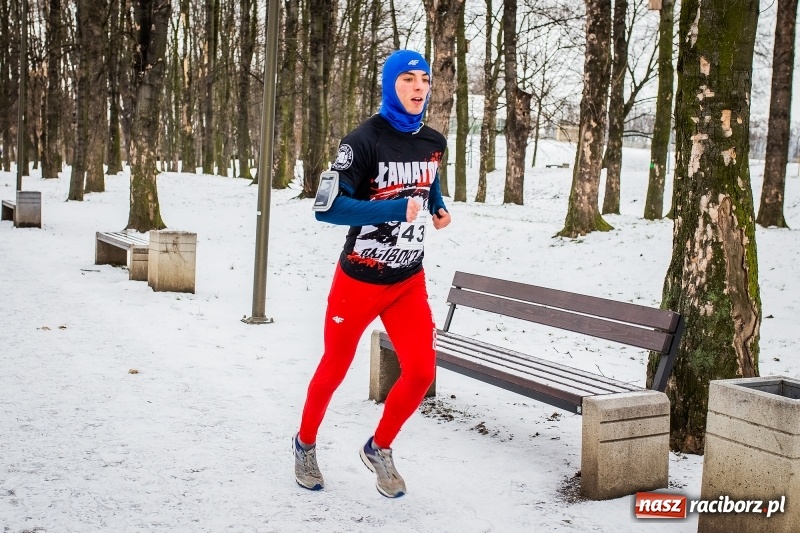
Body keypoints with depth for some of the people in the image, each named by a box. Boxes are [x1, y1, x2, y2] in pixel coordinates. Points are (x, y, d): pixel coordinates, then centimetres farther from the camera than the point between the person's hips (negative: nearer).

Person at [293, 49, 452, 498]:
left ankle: (379, 448, 22)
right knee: (335, 369, 11)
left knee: (422, 372, -4)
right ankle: (306, 444, 38)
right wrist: (396, 210, -27)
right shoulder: (365, 140, -17)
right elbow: (328, 208, -23)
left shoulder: (435, 143, 2)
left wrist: (438, 208, 4)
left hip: (410, 281, 5)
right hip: (359, 280, -5)